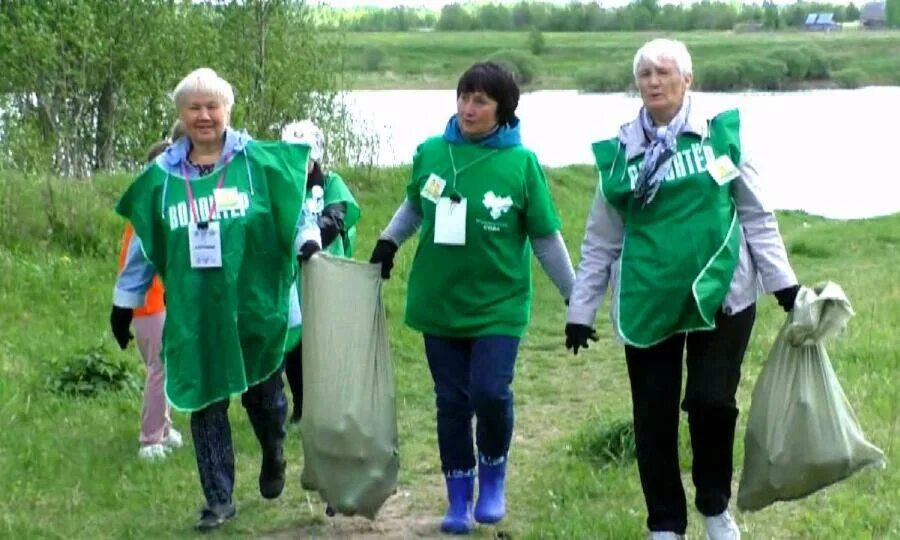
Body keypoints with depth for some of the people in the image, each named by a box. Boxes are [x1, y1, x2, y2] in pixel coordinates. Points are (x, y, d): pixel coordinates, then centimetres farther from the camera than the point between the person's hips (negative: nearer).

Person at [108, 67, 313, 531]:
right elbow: (144, 245, 12)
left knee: (262, 392, 12)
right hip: (193, 314, 2)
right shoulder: (162, 176, 5)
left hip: (255, 306, -2)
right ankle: (218, 499, 16)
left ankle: (274, 457, 44)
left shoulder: (260, 162, -5)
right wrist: (124, 301, 14)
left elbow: (296, 208, 1)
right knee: (206, 403, 4)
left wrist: (309, 243, -18)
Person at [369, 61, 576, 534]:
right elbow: (414, 206, 17)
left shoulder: (521, 163, -9)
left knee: (490, 393, -14)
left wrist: (576, 297, 0)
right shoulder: (430, 153, -2)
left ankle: (493, 477, 13)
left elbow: (546, 239, -2)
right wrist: (388, 241, 2)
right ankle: (459, 500, 21)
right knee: (452, 402, 8)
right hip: (439, 303, 3)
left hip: (498, 305, -3)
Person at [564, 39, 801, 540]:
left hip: (721, 293, -2)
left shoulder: (722, 132, 0)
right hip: (647, 302, 2)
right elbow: (601, 240, 9)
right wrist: (581, 309, 8)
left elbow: (756, 216, 4)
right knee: (654, 415, 5)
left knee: (712, 400, -8)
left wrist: (784, 283, 2)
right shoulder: (620, 150, 4)